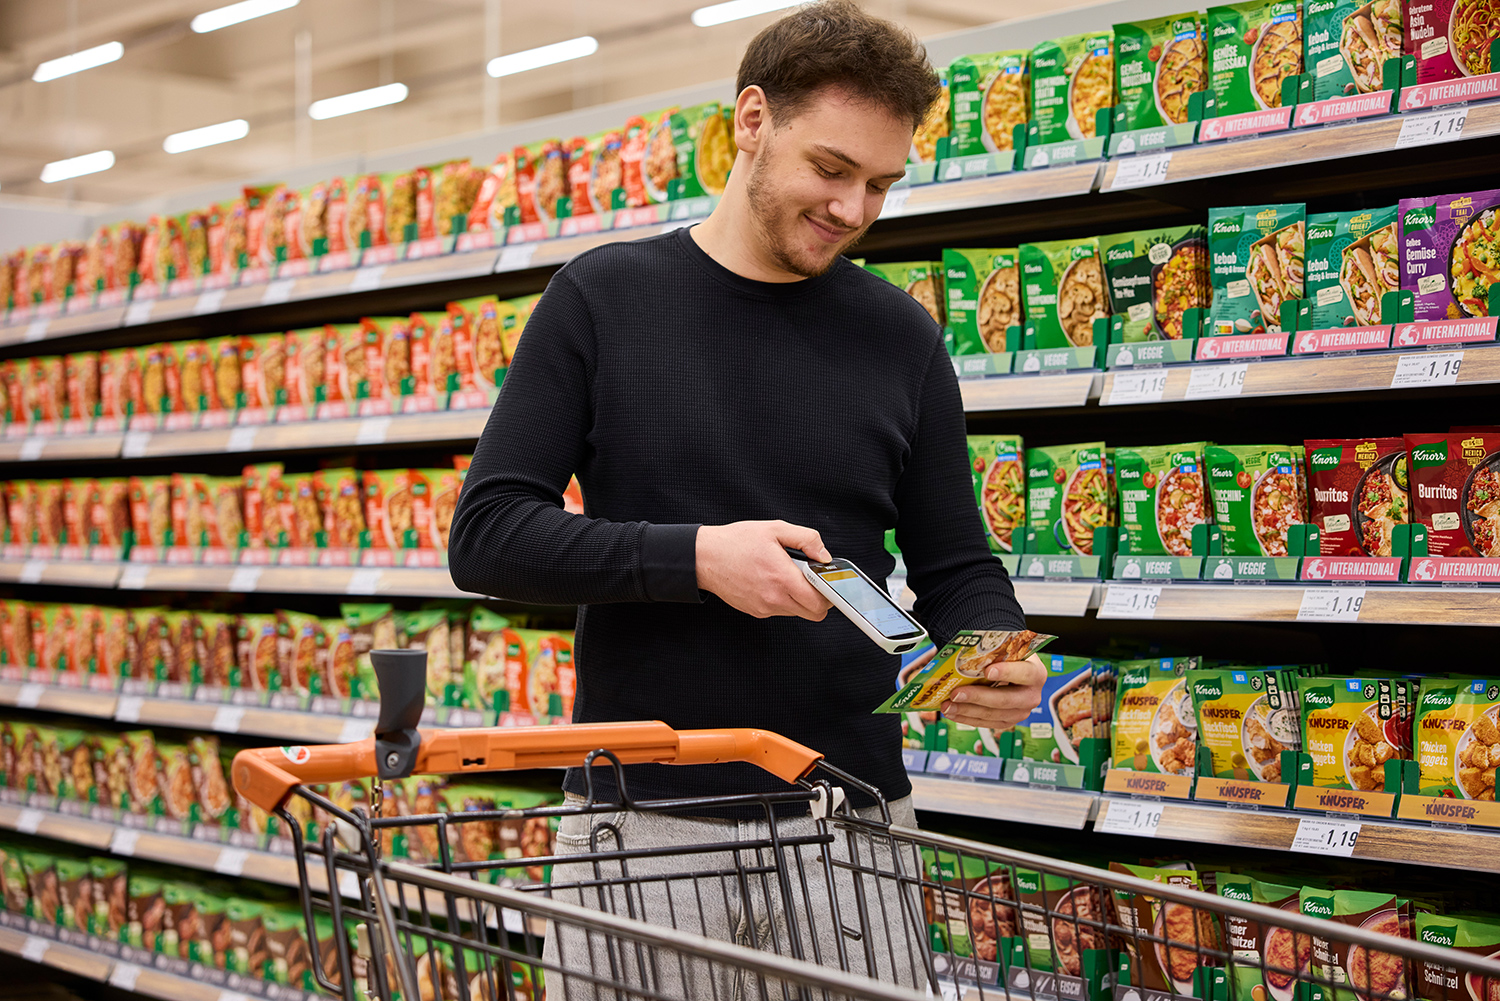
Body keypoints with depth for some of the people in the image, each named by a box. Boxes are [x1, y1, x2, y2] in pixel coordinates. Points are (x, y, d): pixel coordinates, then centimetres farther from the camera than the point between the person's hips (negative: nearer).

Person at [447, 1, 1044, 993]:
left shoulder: (899, 336, 7)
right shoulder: (603, 298, 1)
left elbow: (957, 566, 11)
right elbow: (488, 536, -4)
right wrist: (695, 557, -17)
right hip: (641, 813, -2)